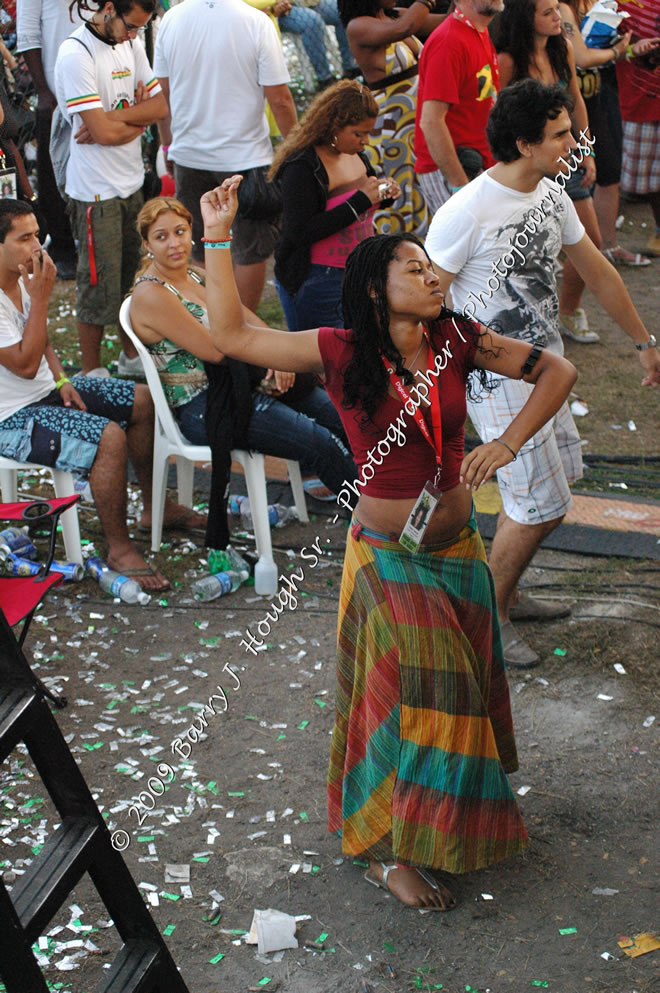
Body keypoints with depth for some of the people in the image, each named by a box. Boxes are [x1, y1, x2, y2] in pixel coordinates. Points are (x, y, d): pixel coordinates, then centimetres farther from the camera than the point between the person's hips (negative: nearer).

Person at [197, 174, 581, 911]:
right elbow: (230, 335, -14)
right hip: (389, 558, -4)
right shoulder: (342, 354, -14)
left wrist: (506, 444, -16)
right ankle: (388, 849, 17)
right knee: (412, 690, 0)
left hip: (457, 547, 4)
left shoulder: (456, 342, -7)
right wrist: (217, 238, -16)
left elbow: (555, 371, -3)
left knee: (461, 687, 18)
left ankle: (454, 814, 41)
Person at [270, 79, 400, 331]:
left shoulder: (355, 155, 6)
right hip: (317, 280, -8)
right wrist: (361, 200, -24)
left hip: (358, 273, 8)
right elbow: (300, 233, -25)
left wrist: (381, 193, -2)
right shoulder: (301, 166, -18)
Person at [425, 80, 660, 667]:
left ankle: (506, 595, 35)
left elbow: (597, 272, 15)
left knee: (551, 481, 16)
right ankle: (488, 615, 14)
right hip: (498, 378, -8)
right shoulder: (467, 213, -21)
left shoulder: (552, 195, 4)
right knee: (542, 504, -6)